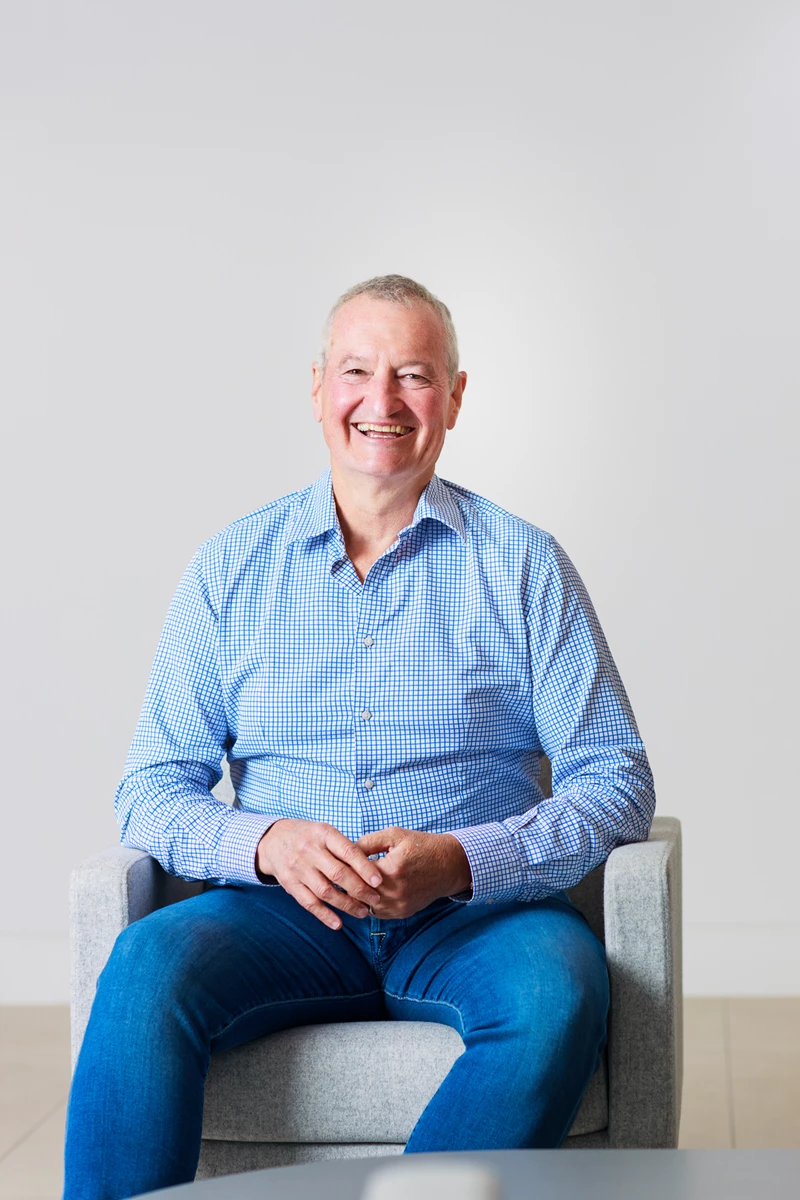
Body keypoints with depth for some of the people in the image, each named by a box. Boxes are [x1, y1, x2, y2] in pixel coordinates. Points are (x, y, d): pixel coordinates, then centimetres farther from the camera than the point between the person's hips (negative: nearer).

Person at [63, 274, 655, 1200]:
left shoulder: (524, 567, 5)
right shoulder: (232, 568, 9)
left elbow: (616, 785, 1)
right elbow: (152, 790, 7)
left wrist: (458, 861, -16)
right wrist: (268, 842, -15)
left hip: (475, 915, 0)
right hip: (282, 910, 1)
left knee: (557, 988, -33)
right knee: (148, 966, -30)